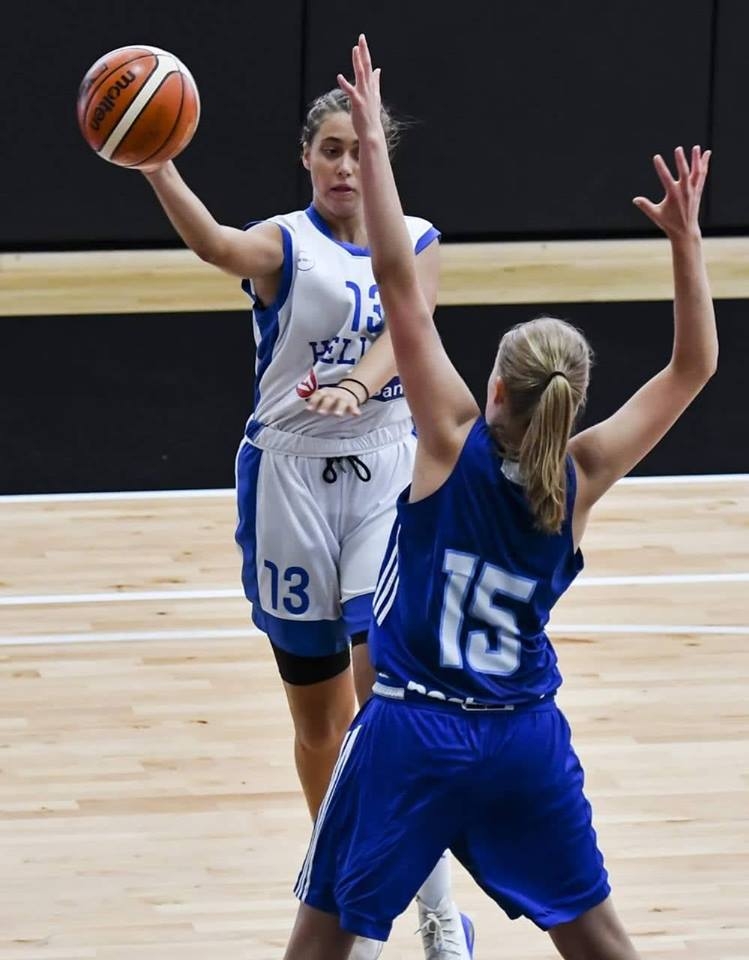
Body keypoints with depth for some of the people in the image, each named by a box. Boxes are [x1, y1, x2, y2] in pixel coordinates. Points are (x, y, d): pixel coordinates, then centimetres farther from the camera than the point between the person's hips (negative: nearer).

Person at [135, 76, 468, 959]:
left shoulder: (417, 244, 4)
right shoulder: (284, 244, -5)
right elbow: (219, 247, -29)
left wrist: (357, 386, -38)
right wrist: (158, 172, -49)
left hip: (387, 472, 1)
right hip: (290, 477, -1)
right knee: (317, 709, 8)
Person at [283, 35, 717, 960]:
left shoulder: (454, 443, -13)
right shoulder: (579, 479, -7)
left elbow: (397, 282, -16)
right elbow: (693, 367, 2)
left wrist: (373, 143, -15)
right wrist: (686, 237, -2)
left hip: (410, 735, -3)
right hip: (525, 743, 3)